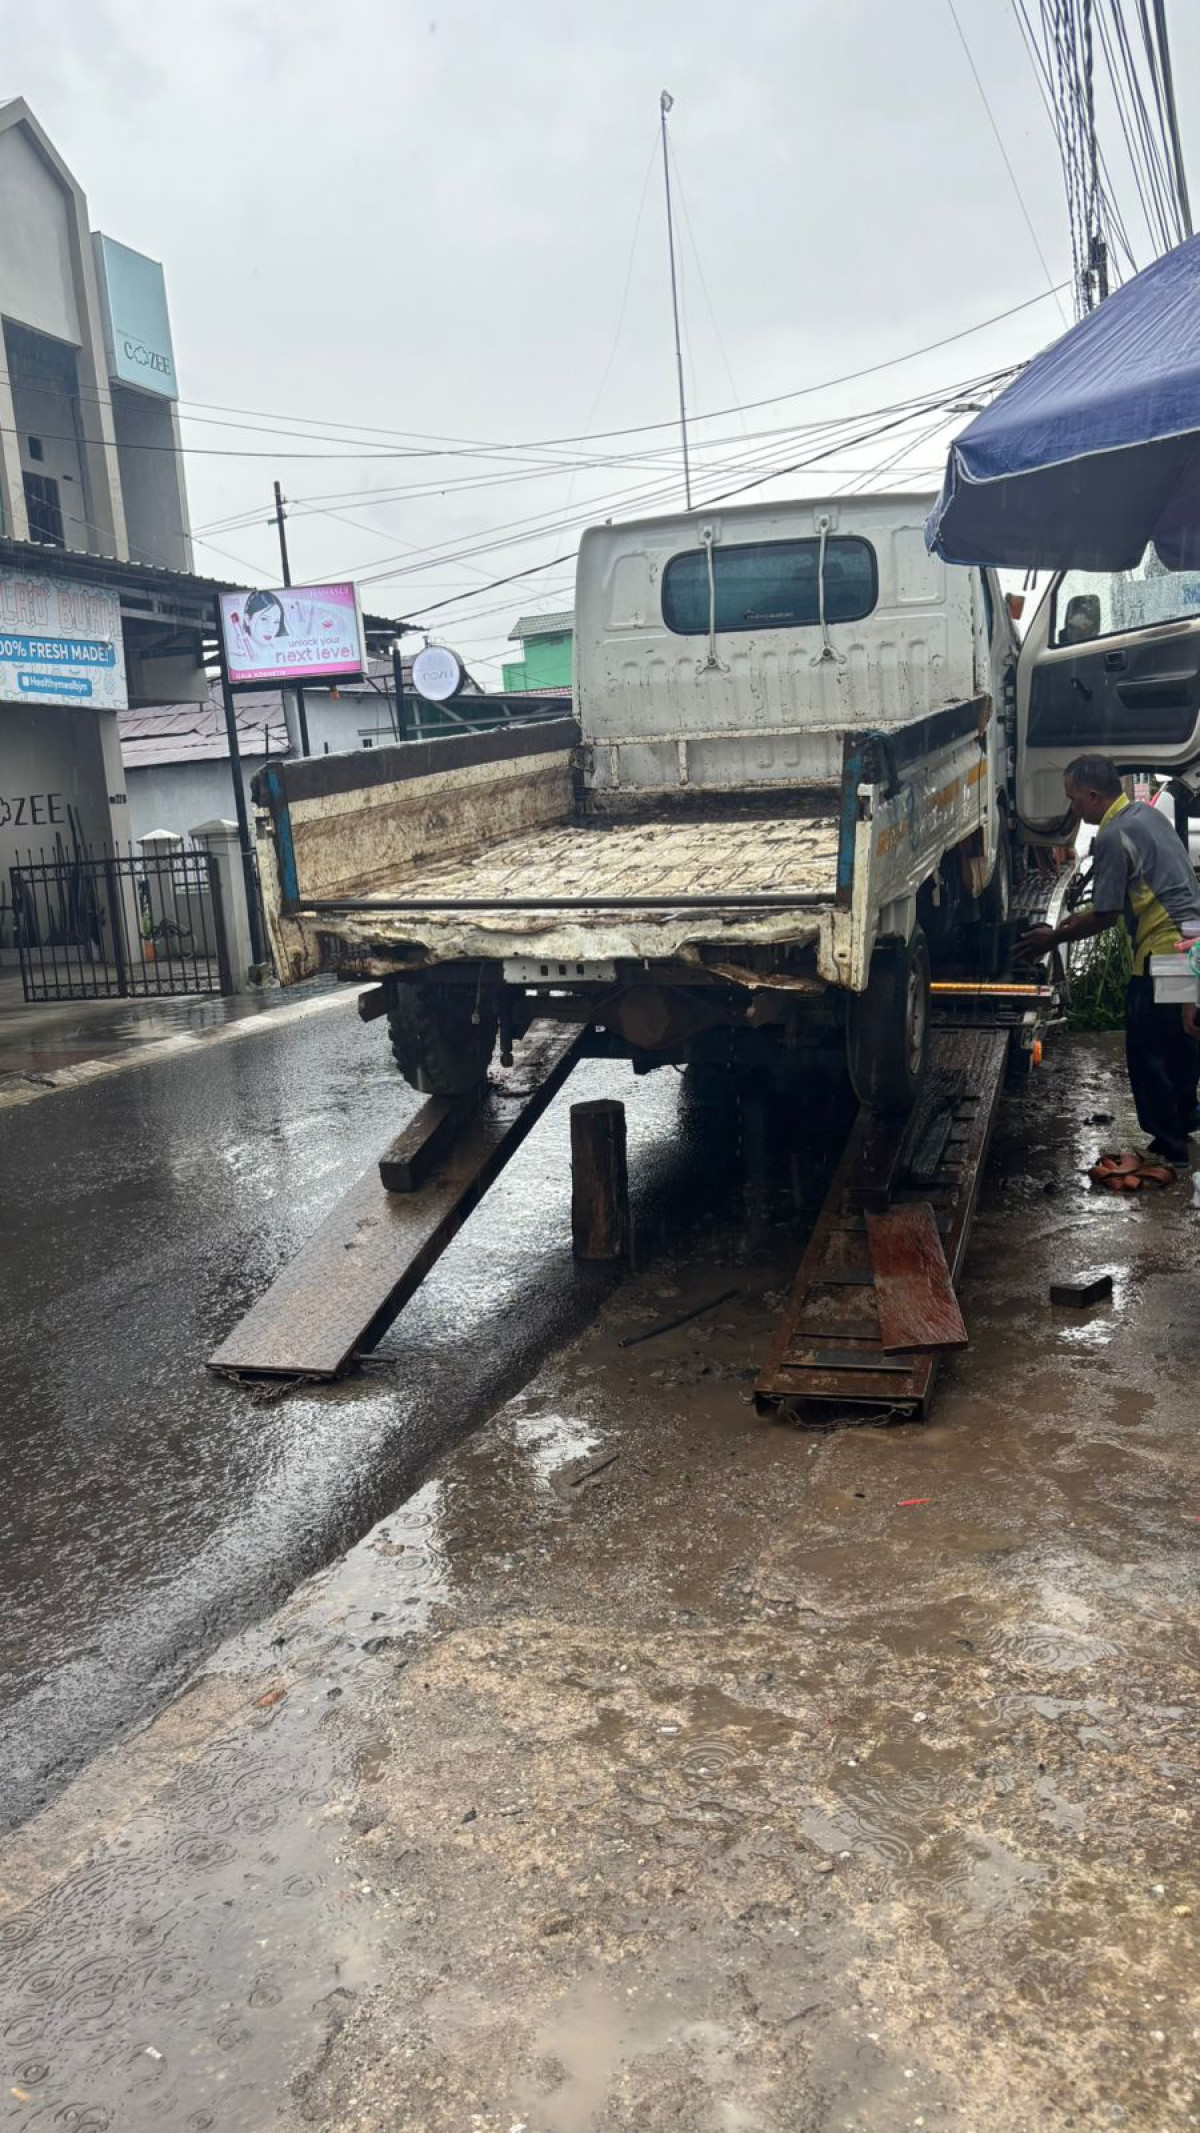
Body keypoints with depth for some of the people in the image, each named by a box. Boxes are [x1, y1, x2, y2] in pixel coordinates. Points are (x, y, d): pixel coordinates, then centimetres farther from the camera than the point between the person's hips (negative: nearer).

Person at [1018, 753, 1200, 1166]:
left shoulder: (1113, 838, -17)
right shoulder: (1147, 813, 13)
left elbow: (1106, 915, -13)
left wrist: (1053, 938, 0)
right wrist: (1078, 919, 20)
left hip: (1162, 948, -10)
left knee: (1147, 1050, -1)